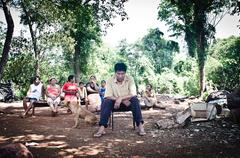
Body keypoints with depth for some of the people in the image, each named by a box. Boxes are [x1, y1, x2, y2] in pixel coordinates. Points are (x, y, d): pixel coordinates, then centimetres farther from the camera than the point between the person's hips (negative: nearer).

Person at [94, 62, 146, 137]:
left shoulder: (130, 79, -13)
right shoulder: (110, 80, -12)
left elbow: (133, 94, -21)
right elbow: (108, 96, -20)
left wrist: (121, 98, -36)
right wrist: (123, 100, -30)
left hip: (127, 101, 0)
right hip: (115, 102, 0)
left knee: (135, 100, -31)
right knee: (106, 101, -29)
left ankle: (140, 125, -31)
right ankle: (102, 127, -34)